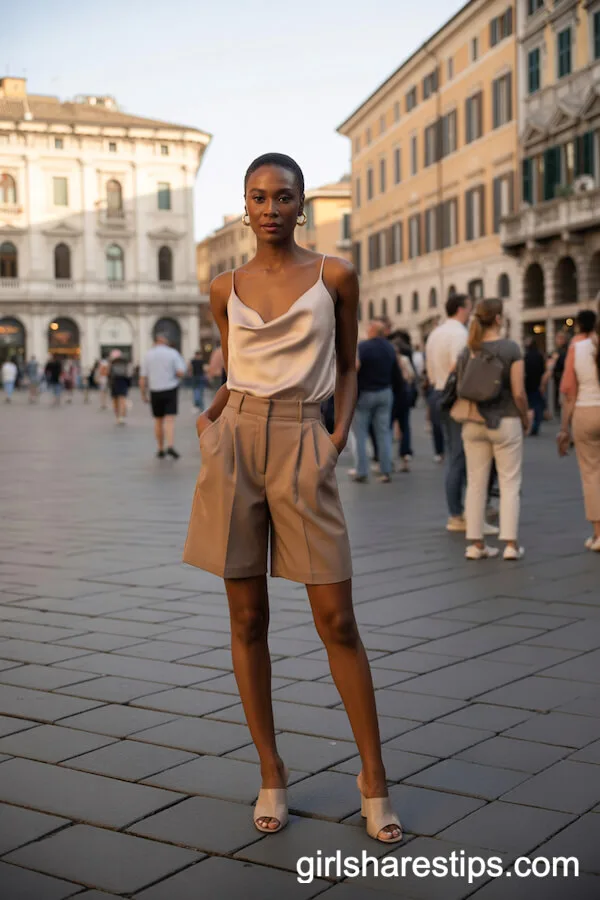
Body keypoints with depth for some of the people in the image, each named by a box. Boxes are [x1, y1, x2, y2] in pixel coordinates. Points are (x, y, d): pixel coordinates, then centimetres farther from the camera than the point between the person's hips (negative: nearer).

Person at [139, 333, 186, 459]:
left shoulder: (148, 355, 2)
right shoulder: (173, 353, -3)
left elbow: (142, 378, -1)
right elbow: (181, 373, -12)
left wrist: (143, 395, 8)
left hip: (155, 392, 2)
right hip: (170, 391, -2)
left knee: (158, 421, 14)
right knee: (170, 420, -6)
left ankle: (160, 450, 18)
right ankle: (170, 447, -24)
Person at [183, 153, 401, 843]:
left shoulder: (334, 276, 4)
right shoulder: (226, 289, 10)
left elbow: (347, 366, 12)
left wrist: (340, 434, -3)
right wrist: (209, 416, 1)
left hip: (301, 443, -2)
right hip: (235, 441, 3)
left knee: (337, 620, -4)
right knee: (247, 618, 5)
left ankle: (373, 778, 10)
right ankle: (271, 774, 19)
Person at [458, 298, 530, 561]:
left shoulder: (467, 351, 1)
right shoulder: (511, 349, -11)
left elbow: (460, 390, 4)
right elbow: (518, 392, -13)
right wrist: (525, 419, 2)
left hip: (473, 424, 4)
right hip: (505, 421, -4)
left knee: (476, 483, 9)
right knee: (509, 483, 4)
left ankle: (476, 544, 11)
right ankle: (510, 543, 3)